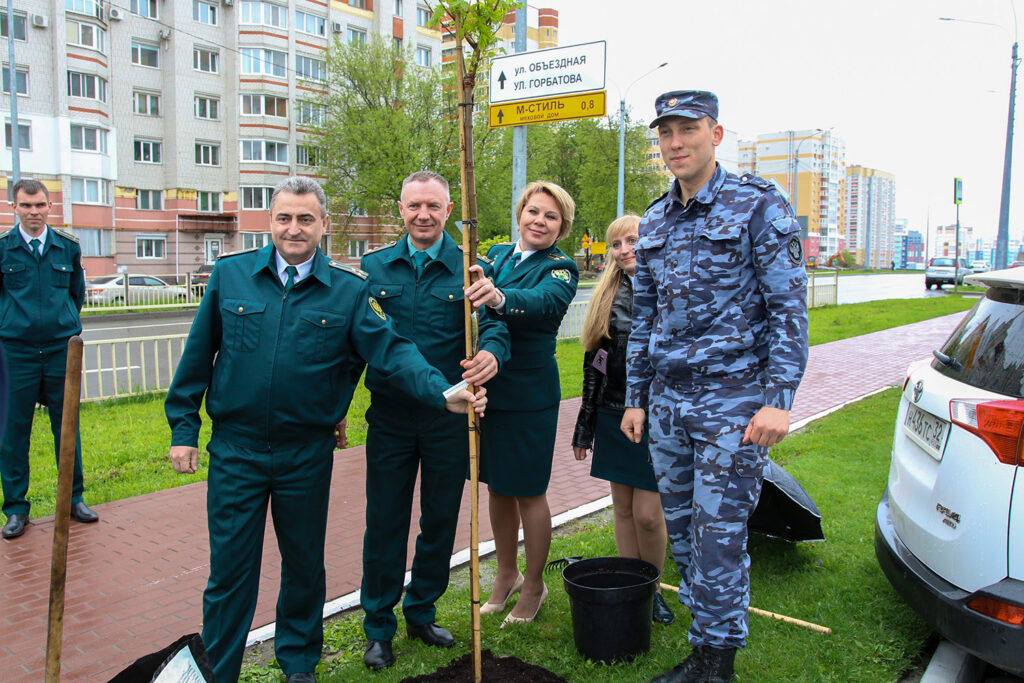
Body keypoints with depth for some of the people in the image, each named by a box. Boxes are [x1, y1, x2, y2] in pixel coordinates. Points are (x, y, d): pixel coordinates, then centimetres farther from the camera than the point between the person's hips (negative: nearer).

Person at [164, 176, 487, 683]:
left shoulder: (349, 290, -3)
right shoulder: (229, 274, -1)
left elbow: (391, 350, -11)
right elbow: (198, 356, 4)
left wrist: (442, 392, -25)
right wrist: (183, 428, 4)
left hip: (307, 455, 1)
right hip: (235, 450, 0)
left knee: (304, 566, 16)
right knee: (229, 570, 9)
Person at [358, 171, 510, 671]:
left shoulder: (470, 269, 0)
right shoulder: (374, 267, 5)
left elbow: (492, 325, -13)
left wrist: (491, 354, -36)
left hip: (449, 418, 0)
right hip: (390, 417, 0)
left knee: (440, 521, 12)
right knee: (384, 522, 6)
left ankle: (421, 613, 34)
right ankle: (378, 628, 24)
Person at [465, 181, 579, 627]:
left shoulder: (561, 268, -8)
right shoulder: (496, 254, 11)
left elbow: (546, 302, -31)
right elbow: (472, 309, 7)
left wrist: (499, 297, -49)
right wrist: (473, 285, -14)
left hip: (528, 395, -5)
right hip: (486, 387, 5)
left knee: (528, 491, 6)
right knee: (497, 487, 16)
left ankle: (534, 585, 26)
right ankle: (506, 575, 35)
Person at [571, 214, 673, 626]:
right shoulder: (608, 295, 8)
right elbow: (593, 363, 11)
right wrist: (584, 427, 12)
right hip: (614, 416, 4)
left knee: (648, 513, -3)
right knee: (623, 508, 11)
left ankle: (652, 589, 21)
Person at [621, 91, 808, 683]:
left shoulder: (760, 205, -4)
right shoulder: (654, 223, 13)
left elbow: (789, 307, -9)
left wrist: (779, 398, -16)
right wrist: (636, 397, 15)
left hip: (733, 400, -6)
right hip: (667, 402, 6)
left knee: (719, 535, -3)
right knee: (682, 530, 12)